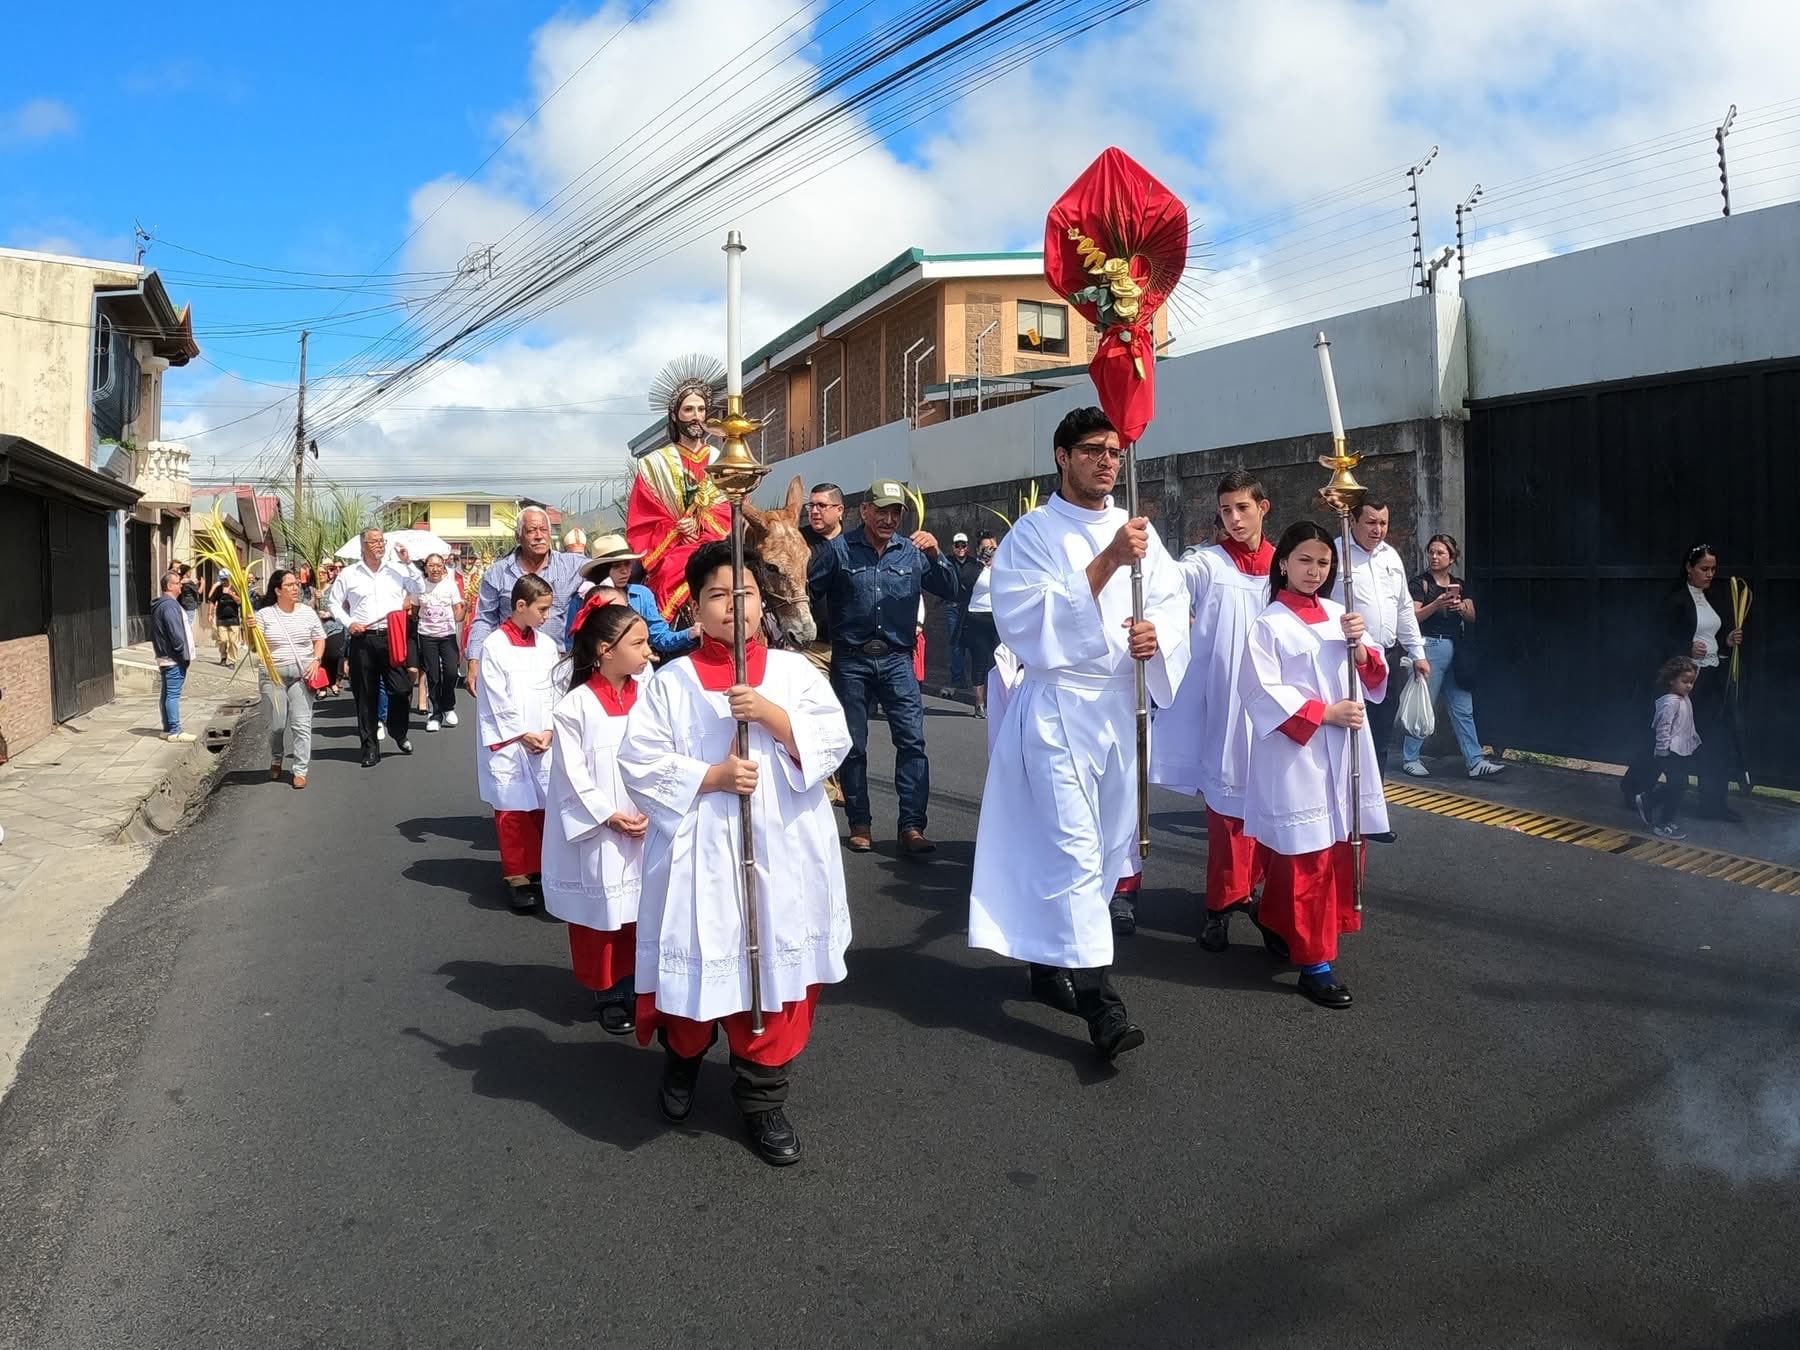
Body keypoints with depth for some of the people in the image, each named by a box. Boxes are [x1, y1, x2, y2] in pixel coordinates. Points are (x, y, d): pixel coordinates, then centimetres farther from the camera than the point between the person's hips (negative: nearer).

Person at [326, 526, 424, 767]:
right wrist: (348, 623, -1)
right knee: (365, 694, 4)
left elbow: (419, 587, 2)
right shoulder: (349, 574, 6)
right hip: (362, 639, 0)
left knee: (399, 689, -2)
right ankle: (370, 746, 11)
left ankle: (400, 734, 22)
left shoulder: (397, 570, 7)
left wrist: (407, 563, -5)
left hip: (392, 637, 0)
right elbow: (334, 602, 13)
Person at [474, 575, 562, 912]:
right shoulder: (495, 645, -7)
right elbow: (497, 701, -9)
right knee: (512, 812, 2)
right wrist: (522, 735, -11)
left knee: (543, 808, 7)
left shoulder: (546, 646, 6)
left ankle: (539, 871, 20)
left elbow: (554, 694, 7)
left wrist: (549, 732, -5)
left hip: (543, 743, 4)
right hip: (508, 743, -4)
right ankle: (517, 877, 11)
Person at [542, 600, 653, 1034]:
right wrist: (610, 816, -15)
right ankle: (606, 994, 23)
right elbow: (573, 774, -12)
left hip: (648, 830, 4)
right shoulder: (576, 706, -12)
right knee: (602, 912, 8)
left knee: (641, 911, 12)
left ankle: (634, 988, 28)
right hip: (597, 832, -4)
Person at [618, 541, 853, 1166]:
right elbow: (639, 760, -4)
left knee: (779, 969, 6)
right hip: (700, 850, -1)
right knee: (697, 966, 8)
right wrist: (711, 776, -14)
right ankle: (684, 1056, 42)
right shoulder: (672, 680, 0)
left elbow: (834, 741, -5)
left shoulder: (794, 670, 3)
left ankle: (763, 1099, 24)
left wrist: (768, 712, -17)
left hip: (784, 848, 1)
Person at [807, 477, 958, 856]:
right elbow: (808, 592, 3)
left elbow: (948, 592, 5)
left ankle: (912, 828, -6)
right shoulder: (839, 550, -1)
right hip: (851, 660, -1)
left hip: (896, 659, 1)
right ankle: (860, 825, 18)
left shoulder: (912, 552, 7)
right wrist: (832, 624, -2)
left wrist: (935, 555, -8)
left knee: (912, 739, -8)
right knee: (853, 745, 6)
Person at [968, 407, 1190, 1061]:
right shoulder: (1033, 533, -5)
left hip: (1122, 704, 6)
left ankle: (1052, 963, 30)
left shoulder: (1137, 530, 12)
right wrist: (1106, 563, -25)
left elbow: (1173, 597, 9)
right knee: (1074, 851, -10)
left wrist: (1156, 628, -14)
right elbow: (1027, 619, -18)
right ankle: (1100, 1000, -8)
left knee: (1107, 846, 13)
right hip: (1059, 705, -6)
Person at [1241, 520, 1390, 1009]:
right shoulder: (1268, 625, -8)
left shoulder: (1338, 615, 11)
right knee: (1306, 857, -4)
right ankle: (1313, 961, 4)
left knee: (1338, 850, 13)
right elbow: (1263, 693, -14)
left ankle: (1282, 931, 30)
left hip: (1343, 753, 7)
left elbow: (1375, 680, 11)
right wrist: (1324, 712, -16)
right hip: (1295, 755, -7)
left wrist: (1361, 647, -8)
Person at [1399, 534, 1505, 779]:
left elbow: (1472, 617, 8)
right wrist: (1436, 605, -26)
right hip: (1431, 646, -6)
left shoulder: (1459, 585, 15)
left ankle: (1475, 762, 5)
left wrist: (1461, 607, -13)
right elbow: (1413, 616, -11)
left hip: (1456, 649, 6)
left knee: (1463, 708, 5)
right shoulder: (1420, 582, -1)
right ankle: (1409, 759, 7)